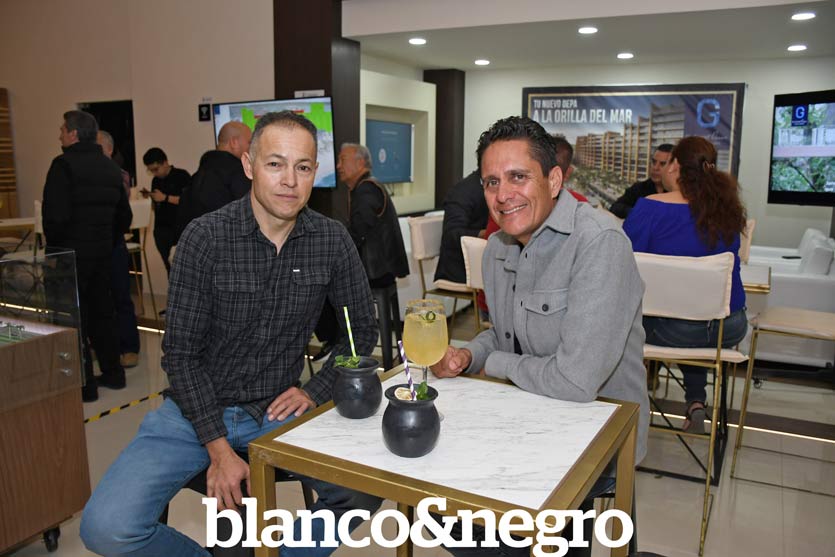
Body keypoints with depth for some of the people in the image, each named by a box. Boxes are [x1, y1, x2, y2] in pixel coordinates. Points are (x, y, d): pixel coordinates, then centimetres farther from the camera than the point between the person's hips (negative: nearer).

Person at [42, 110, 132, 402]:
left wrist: (53, 247, -5)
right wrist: (107, 242, 17)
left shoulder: (64, 165, -13)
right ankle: (113, 373, 24)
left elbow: (55, 216, -19)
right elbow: (124, 216, 15)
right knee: (102, 314, 16)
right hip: (103, 254, 7)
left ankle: (84, 386, 5)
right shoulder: (111, 167, 11)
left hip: (71, 254, -7)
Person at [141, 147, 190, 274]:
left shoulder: (181, 176, -4)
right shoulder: (156, 181, 16)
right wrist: (150, 197, 2)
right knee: (170, 267, 6)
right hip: (162, 230, 6)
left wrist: (165, 198, -16)